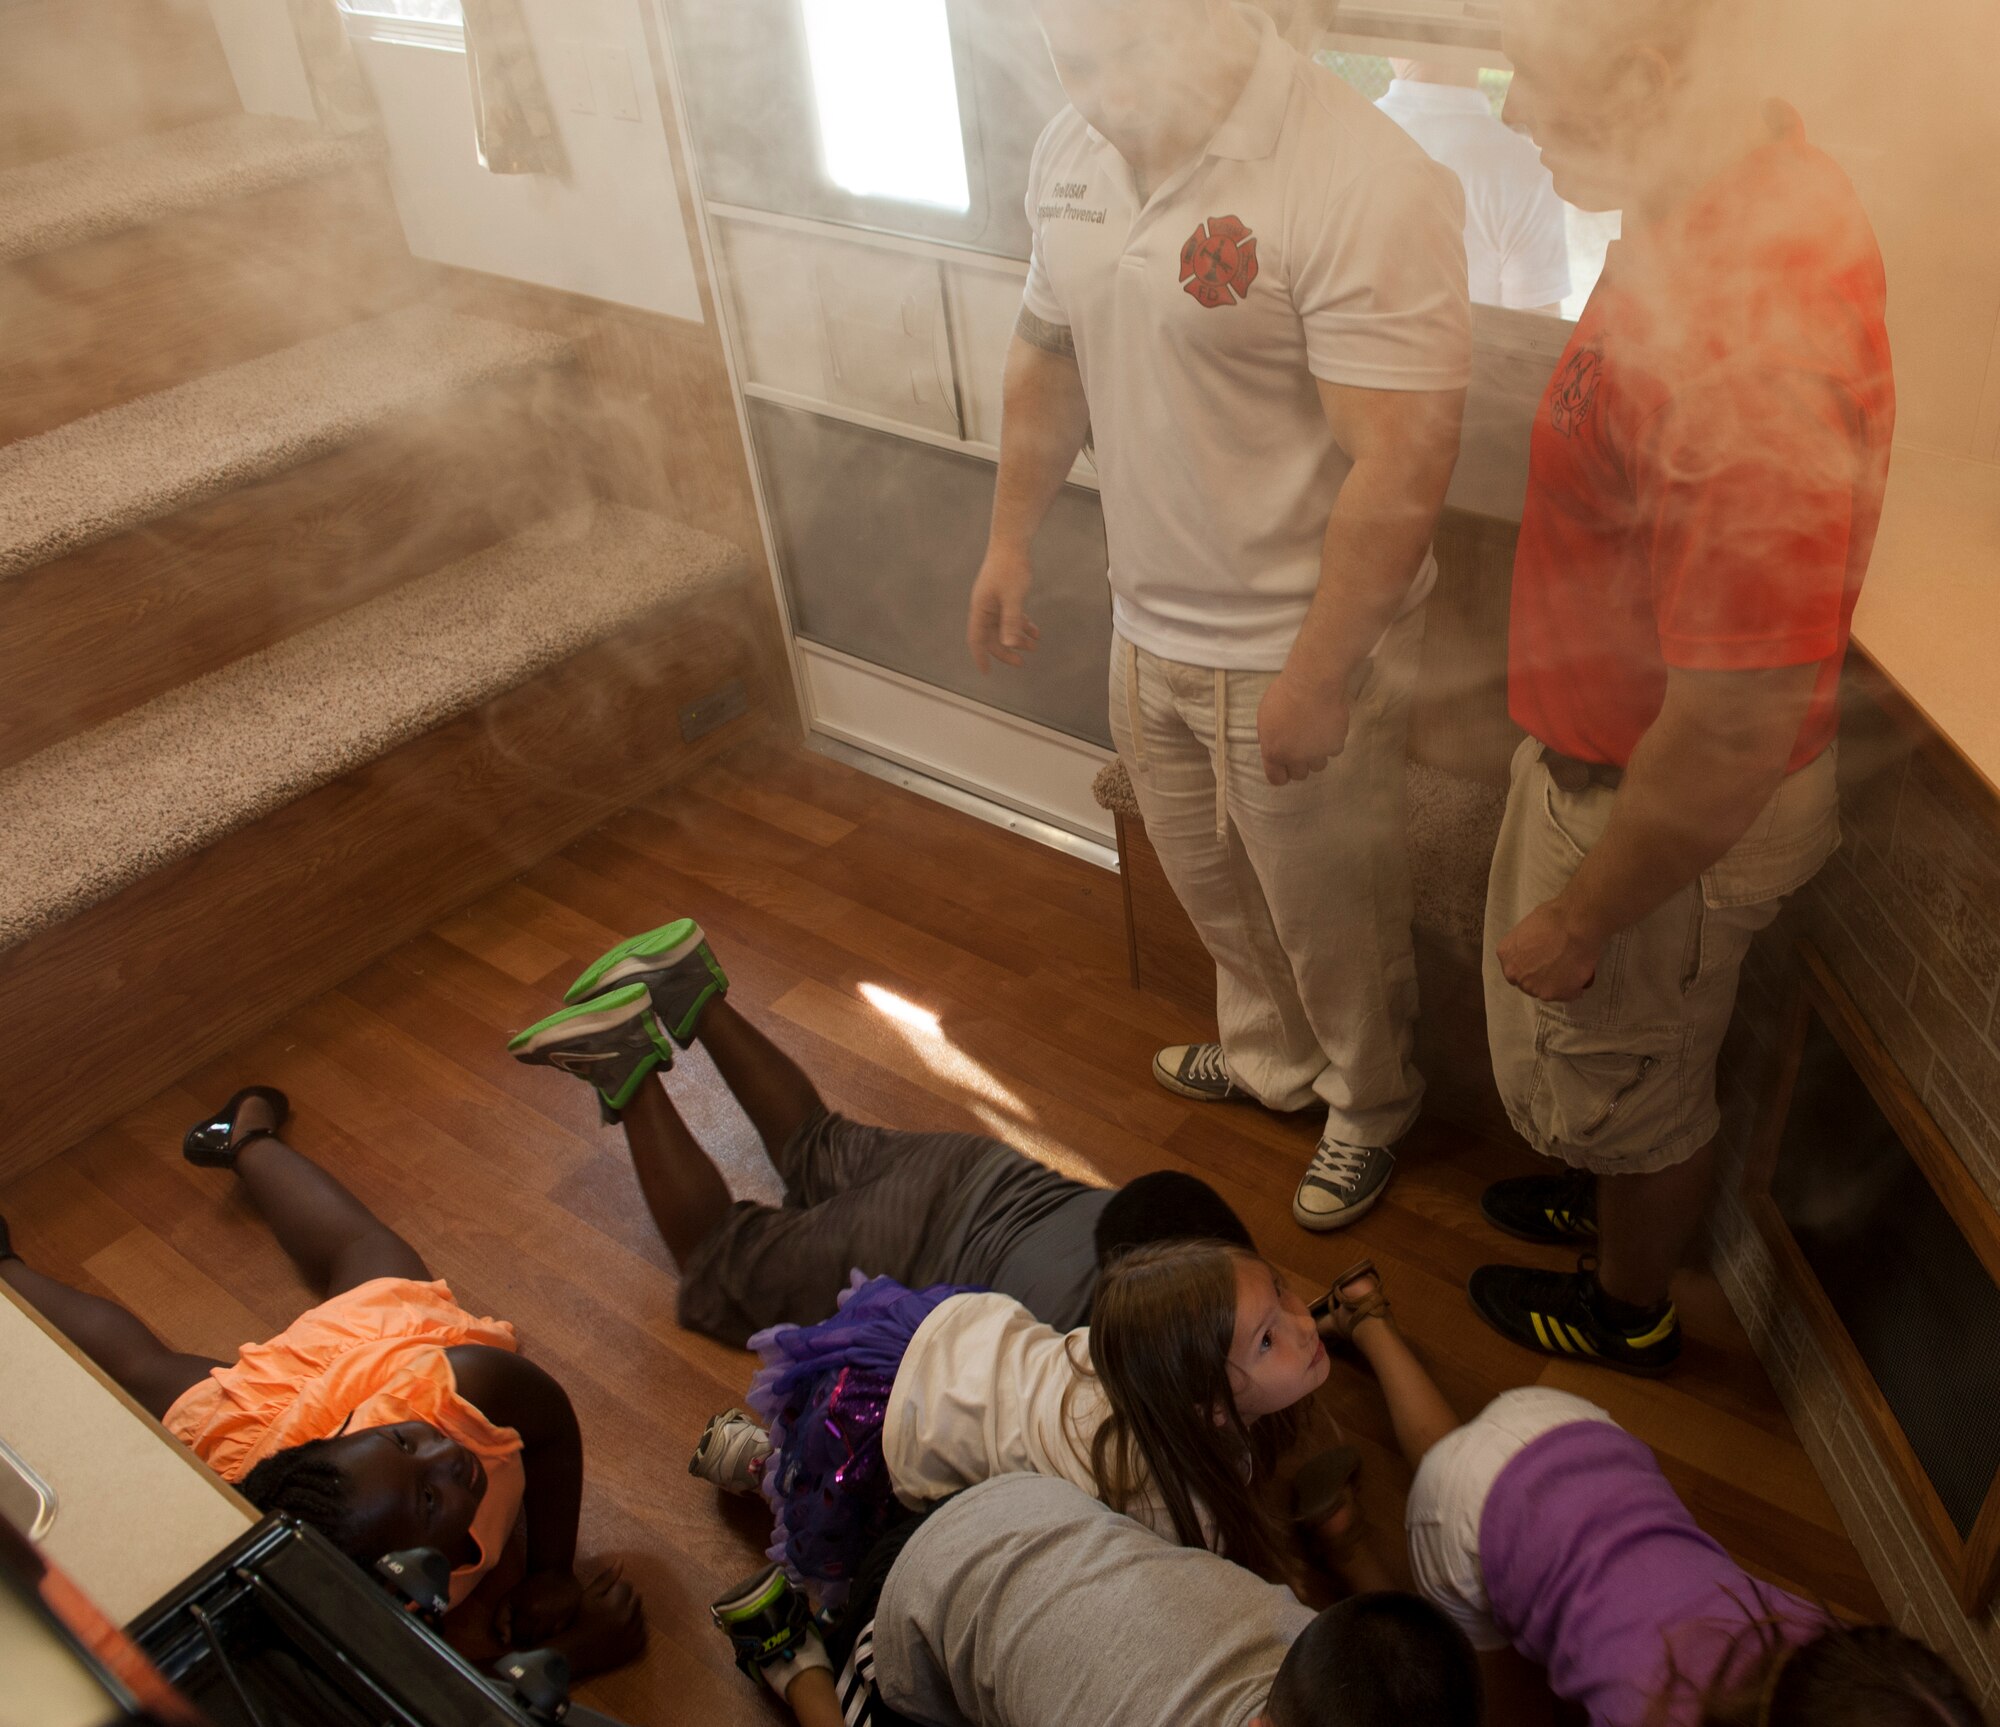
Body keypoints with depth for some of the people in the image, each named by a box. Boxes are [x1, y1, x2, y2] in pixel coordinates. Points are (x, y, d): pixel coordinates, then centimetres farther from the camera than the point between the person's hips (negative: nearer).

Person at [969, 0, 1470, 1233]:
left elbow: (1402, 465, -27)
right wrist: (1012, 538, 15)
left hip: (1297, 648, -7)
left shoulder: (1360, 184, -26)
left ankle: (1372, 1106, 42)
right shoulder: (1074, 152, -1)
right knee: (1209, 877, 26)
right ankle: (1269, 1056, 53)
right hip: (1150, 623, 7)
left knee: (1331, 911, 13)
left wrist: (1317, 678, -24)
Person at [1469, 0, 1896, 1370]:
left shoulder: (1742, 346, -38)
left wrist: (1579, 919, -20)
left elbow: (1738, 730, -34)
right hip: (1617, 743, 8)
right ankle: (1621, 1195, 60)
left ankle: (1629, 1310, 47)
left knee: (1625, 1076, 18)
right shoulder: (1766, 172, -5)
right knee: (1637, 1064, 31)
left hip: (1669, 805, -8)